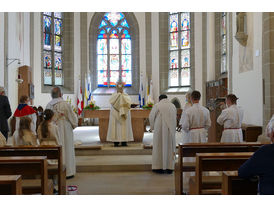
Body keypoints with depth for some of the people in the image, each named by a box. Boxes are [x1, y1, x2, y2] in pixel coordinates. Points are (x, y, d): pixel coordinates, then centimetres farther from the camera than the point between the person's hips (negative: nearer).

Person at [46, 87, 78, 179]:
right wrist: (74, 125, 11)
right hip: (65, 131, -4)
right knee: (66, 148, 4)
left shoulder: (48, 105, -1)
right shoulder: (65, 104, -14)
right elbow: (72, 117, -7)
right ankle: (68, 172, 9)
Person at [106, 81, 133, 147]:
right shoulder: (114, 95, 6)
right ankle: (116, 141, -1)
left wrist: (123, 97, -6)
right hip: (115, 114, 0)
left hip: (124, 114, 0)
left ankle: (124, 141, 1)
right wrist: (118, 95, -8)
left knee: (124, 126, -1)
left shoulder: (126, 95, 7)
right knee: (115, 127, -3)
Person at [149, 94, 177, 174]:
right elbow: (175, 118, 15)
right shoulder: (173, 106, 9)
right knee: (170, 147, 9)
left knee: (159, 147, 5)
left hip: (160, 129, -3)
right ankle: (169, 168, 12)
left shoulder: (157, 105, -4)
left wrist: (152, 127, 11)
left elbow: (151, 116, -3)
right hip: (171, 130, 3)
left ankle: (159, 167, 7)